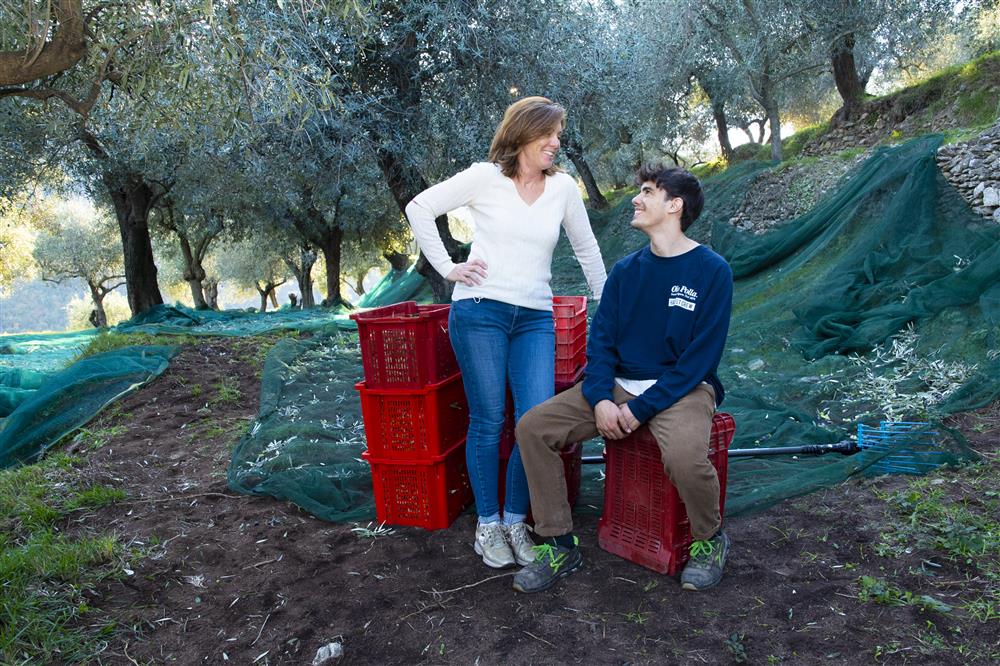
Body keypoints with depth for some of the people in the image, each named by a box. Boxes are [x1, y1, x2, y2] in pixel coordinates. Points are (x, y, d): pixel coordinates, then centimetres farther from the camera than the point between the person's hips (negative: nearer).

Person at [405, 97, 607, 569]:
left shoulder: (563, 187, 9)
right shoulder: (484, 177, 1)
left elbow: (587, 249, 18)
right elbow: (419, 208, 5)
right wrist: (447, 267, -1)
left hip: (535, 318, 3)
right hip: (480, 312, -3)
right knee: (488, 422, 2)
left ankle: (515, 521, 15)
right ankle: (487, 525, 19)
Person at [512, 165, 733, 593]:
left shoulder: (712, 270, -7)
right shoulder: (626, 270, 8)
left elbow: (701, 358, -12)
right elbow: (601, 339, 4)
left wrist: (640, 408, -18)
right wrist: (601, 399, -14)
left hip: (681, 388, -5)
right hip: (618, 384, 5)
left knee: (684, 456, -36)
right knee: (533, 427, -13)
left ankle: (710, 540, -1)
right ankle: (559, 546, 0)